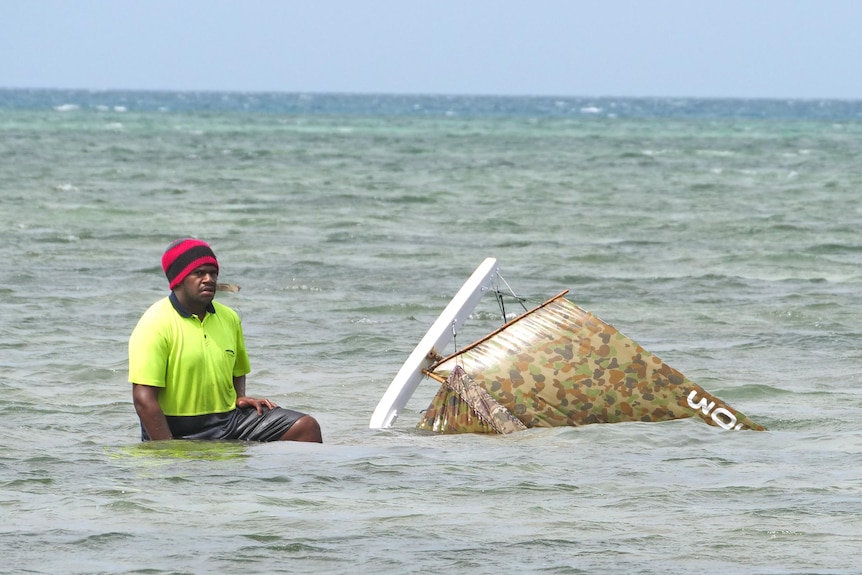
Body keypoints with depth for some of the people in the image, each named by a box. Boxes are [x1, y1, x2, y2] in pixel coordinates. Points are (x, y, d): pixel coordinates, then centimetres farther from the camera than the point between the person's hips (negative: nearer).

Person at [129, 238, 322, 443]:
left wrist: (240, 397, 8)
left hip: (230, 419, 7)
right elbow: (144, 399, -17)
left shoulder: (229, 319, 11)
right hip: (180, 433, -6)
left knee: (306, 428, -7)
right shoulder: (155, 324, -11)